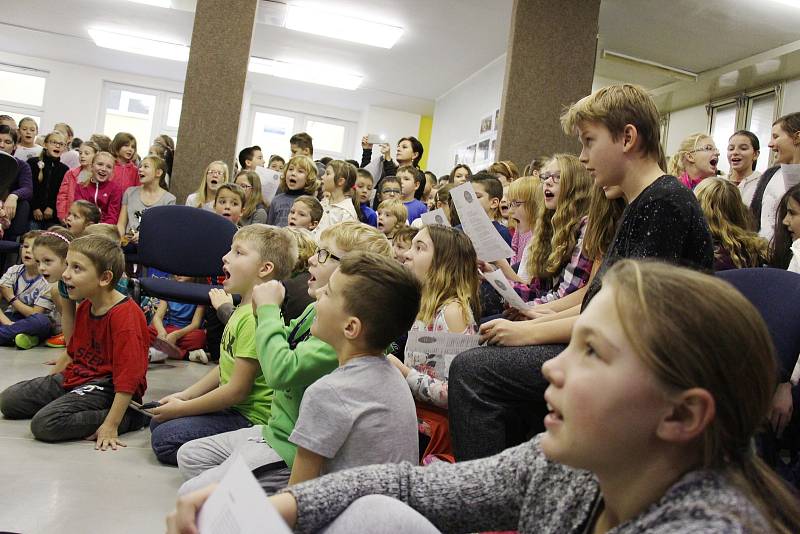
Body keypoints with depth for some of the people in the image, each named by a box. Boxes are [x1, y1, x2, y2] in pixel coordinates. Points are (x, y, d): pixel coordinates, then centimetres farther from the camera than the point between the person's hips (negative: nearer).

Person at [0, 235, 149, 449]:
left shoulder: (125, 315, -24)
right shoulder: (84, 307, 7)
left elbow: (128, 376, -28)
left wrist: (111, 425, -30)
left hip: (107, 386, -10)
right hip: (77, 376, 10)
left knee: (46, 424, -26)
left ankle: (128, 418, -15)